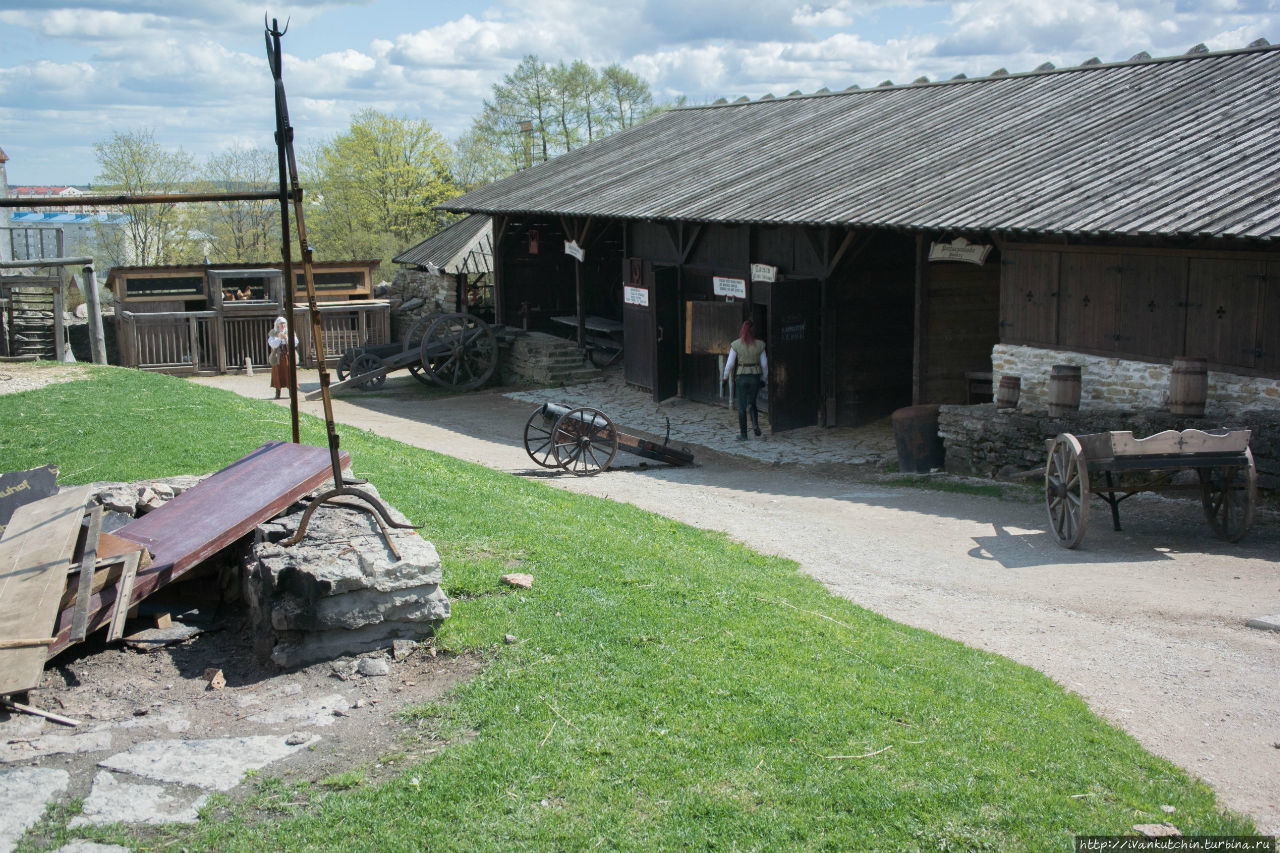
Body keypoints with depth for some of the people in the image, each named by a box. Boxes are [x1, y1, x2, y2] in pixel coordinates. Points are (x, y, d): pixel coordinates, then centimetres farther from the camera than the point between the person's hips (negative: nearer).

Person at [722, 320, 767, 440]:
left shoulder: (735, 345, -8)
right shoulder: (759, 345, -3)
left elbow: (730, 363, -5)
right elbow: (764, 364, 2)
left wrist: (725, 376, 11)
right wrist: (764, 377, 18)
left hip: (741, 377, -2)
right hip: (755, 377, 2)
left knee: (742, 407, 8)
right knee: (752, 403, 21)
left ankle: (743, 434, 9)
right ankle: (755, 424, -3)